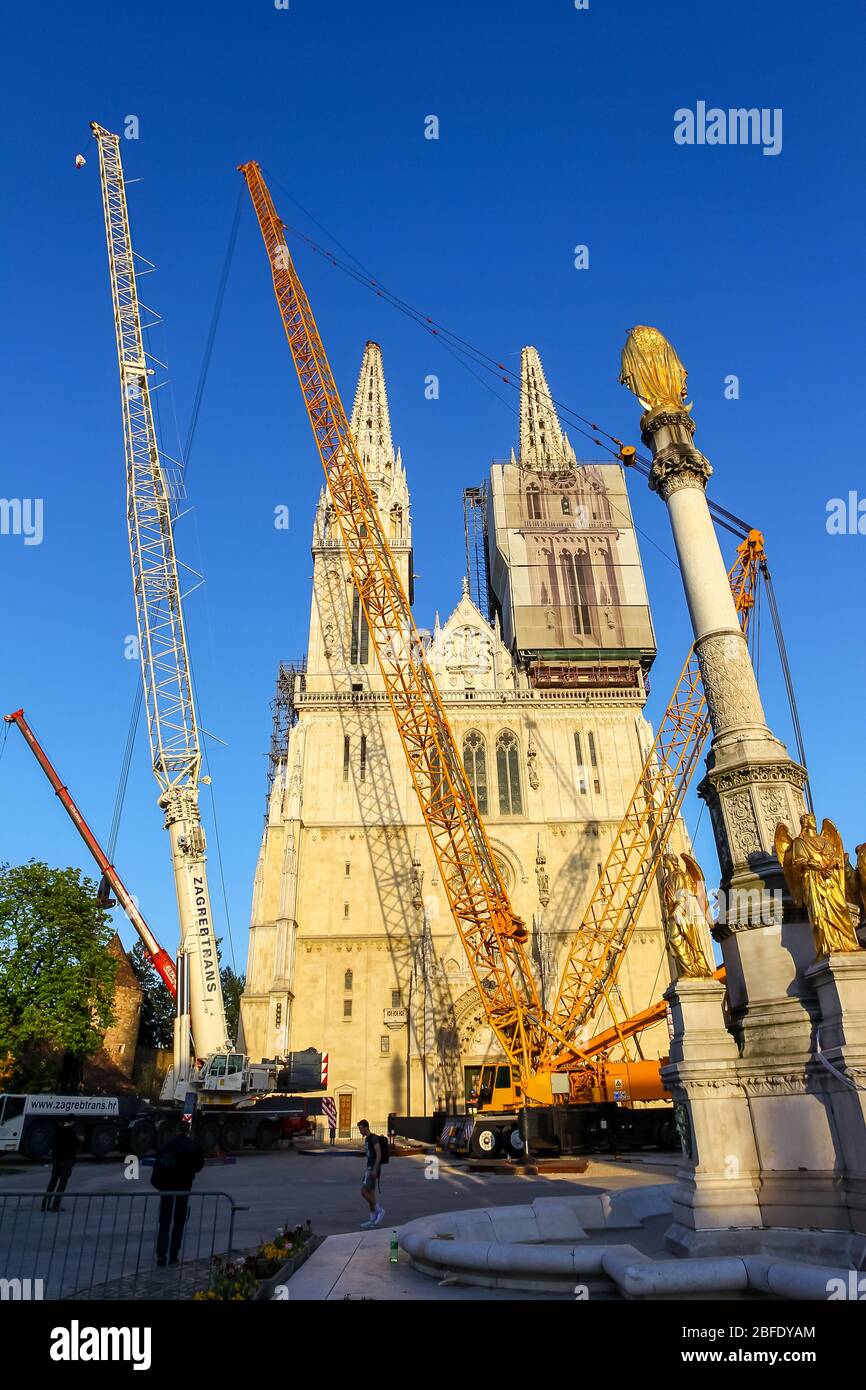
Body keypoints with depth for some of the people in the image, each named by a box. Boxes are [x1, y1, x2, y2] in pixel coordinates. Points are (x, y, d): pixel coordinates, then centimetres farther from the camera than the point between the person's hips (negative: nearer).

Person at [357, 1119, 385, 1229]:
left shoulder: (374, 1138, -14)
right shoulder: (367, 1139, 16)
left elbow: (379, 1155, -19)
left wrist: (375, 1170, -23)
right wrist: (366, 1170, 21)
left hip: (374, 1169, -10)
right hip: (369, 1168, 10)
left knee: (364, 1191, -12)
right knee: (370, 1193, 9)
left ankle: (380, 1209, -1)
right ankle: (372, 1220, 13)